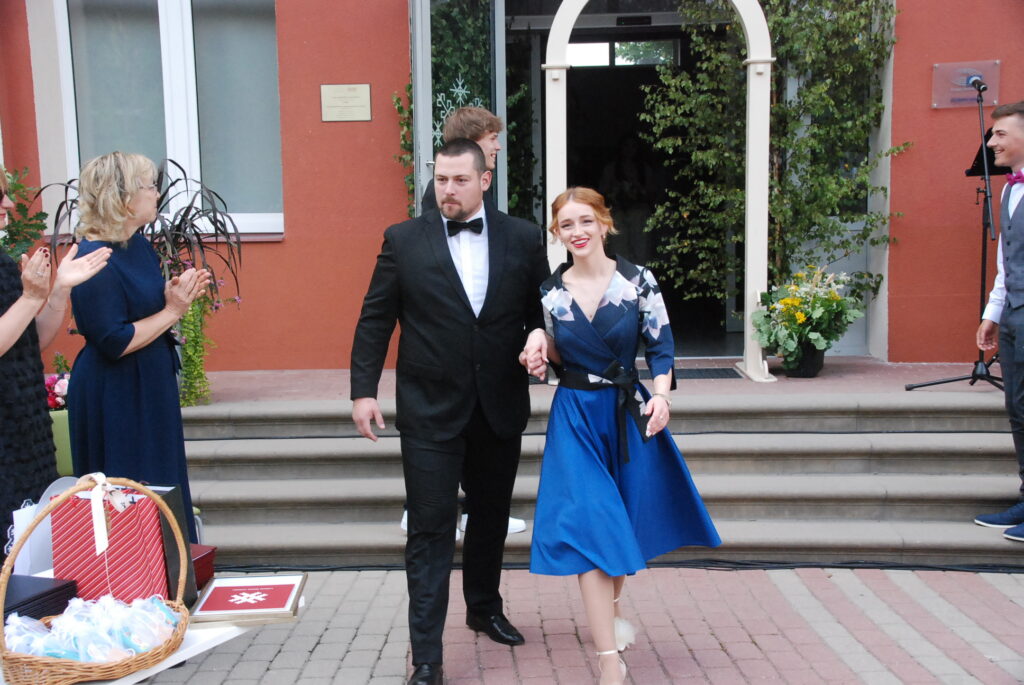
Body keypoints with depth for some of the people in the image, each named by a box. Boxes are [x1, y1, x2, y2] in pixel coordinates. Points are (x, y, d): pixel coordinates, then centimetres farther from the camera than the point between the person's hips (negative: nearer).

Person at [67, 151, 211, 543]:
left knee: (163, 489, 17)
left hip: (151, 387, 10)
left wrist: (177, 294, -2)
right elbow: (114, 342, -24)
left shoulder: (139, 245, 7)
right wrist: (171, 312, -17)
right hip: (114, 399, -10)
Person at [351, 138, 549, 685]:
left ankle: (485, 609, 42)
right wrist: (364, 389, -7)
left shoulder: (523, 239, 2)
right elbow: (374, 320, -1)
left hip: (499, 408, 3)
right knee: (430, 530, 0)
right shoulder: (404, 240, -2)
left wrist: (539, 341, -14)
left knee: (491, 517, 19)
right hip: (430, 410, -2)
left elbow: (541, 312, 7)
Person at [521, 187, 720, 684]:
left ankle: (611, 610, 44)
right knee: (589, 525, -8)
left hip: (629, 412, 0)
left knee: (624, 519, 14)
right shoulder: (551, 293, 0)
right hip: (576, 417, 0)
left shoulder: (638, 281, -6)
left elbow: (661, 347, -5)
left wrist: (660, 395, -21)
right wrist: (540, 352, -11)